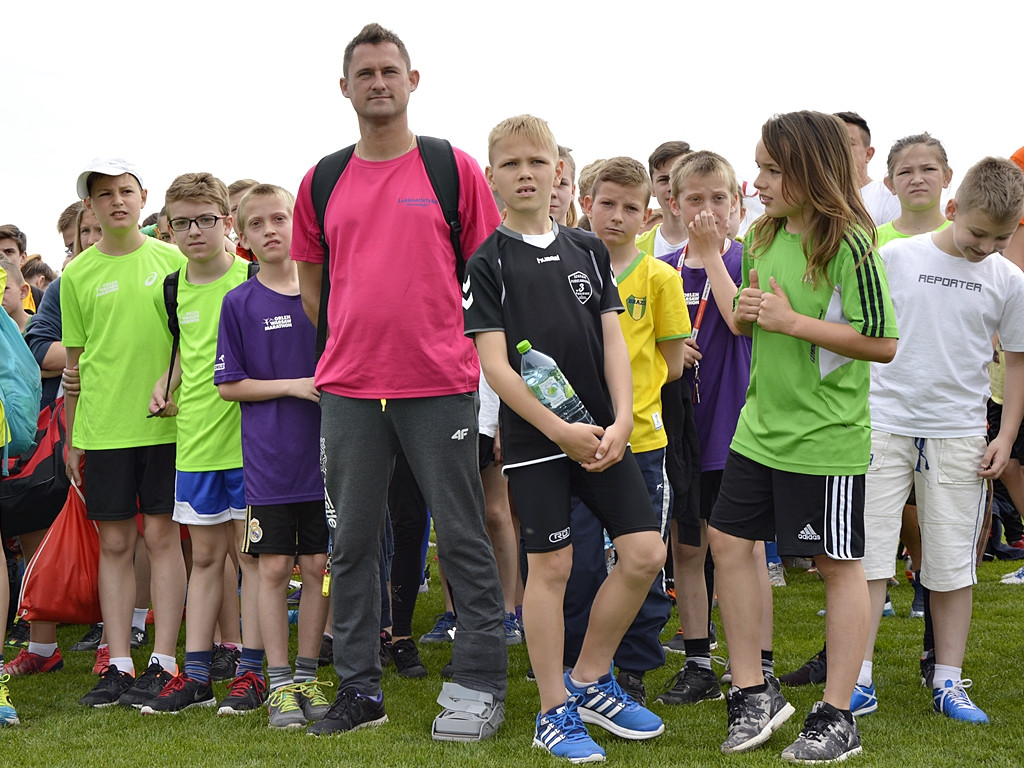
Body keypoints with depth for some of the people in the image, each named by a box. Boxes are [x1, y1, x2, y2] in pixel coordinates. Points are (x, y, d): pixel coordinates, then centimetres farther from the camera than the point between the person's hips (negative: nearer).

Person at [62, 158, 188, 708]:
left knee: (162, 536, 0)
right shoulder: (77, 275, 5)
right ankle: (119, 665, 10)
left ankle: (163, 661, 5)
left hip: (163, 421, -1)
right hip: (102, 428, 1)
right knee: (115, 543, 5)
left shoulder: (171, 260, 3)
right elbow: (74, 361, 9)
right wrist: (71, 437, 8)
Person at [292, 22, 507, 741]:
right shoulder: (322, 181, 9)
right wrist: (351, 344, 12)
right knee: (354, 541, 9)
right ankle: (360, 688, 20)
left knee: (463, 538, 1)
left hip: (441, 385, -3)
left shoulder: (454, 169, 1)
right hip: (348, 389, 4)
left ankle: (481, 683, 11)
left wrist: (462, 346, 0)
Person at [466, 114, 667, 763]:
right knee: (552, 566, -1)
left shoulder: (588, 250, 10)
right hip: (534, 437, -4)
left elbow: (613, 342, 7)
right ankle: (555, 713, 13)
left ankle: (589, 680, 19)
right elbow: (495, 365, -9)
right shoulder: (489, 262, -3)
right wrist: (560, 430, -15)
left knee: (646, 553, 0)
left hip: (602, 433, 5)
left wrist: (621, 422, -7)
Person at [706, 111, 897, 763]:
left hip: (826, 435, -7)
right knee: (729, 541, 8)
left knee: (839, 563, 4)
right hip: (761, 427, 8)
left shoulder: (849, 243, -14)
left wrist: (792, 321, -19)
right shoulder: (764, 237, 7)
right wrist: (745, 312, -2)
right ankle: (754, 694, 20)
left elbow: (883, 343, -17)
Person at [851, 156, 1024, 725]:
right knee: (869, 553, -3)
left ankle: (947, 682, 16)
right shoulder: (895, 258, -3)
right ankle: (858, 678, 4)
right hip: (883, 424, -1)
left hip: (960, 435, 2)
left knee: (952, 564, 6)